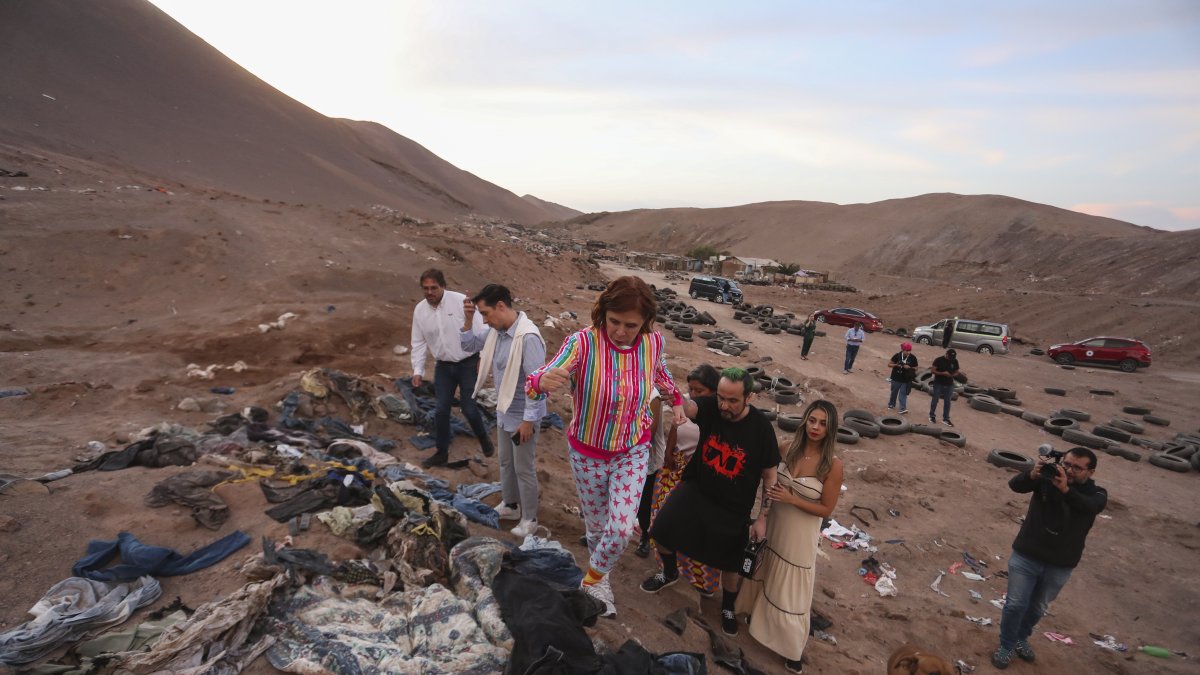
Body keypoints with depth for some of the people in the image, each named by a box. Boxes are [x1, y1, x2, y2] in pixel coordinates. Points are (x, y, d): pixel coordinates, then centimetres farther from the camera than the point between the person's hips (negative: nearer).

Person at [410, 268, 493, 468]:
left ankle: (484, 439, 28)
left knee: (468, 408, -1)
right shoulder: (419, 310, -1)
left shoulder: (461, 301, -17)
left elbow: (479, 331, -12)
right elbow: (419, 343, 6)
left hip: (468, 363, -4)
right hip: (443, 366, 4)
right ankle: (442, 453, 22)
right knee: (441, 410, 6)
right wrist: (418, 370, 1)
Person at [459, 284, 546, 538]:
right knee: (505, 462, 24)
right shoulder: (496, 330, -3)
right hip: (504, 411, 9)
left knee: (524, 469, 8)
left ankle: (529, 518, 27)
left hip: (522, 415, -9)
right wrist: (468, 319, -7)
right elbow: (469, 345, 11)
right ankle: (510, 505, 44)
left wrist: (528, 420, -23)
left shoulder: (528, 337, -29)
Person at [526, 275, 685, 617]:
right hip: (587, 452, -1)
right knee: (597, 525, 15)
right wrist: (543, 380, -58)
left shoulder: (654, 342, -15)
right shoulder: (582, 342, -27)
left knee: (622, 528, -7)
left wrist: (676, 400, 11)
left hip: (633, 452, 2)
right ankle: (600, 579, 47)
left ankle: (592, 581, 24)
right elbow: (537, 383, -37)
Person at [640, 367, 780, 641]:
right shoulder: (710, 407, -18)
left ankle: (728, 608, 44)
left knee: (732, 564, 12)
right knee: (661, 531, -4)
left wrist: (763, 518, -10)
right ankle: (670, 572, 31)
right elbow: (686, 406, -39)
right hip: (696, 489, 2)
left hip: (733, 507, -1)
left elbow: (770, 476, -11)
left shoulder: (761, 428, -21)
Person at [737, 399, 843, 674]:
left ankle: (792, 648, 32)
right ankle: (755, 611, 54)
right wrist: (769, 497, -7)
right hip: (772, 525, 5)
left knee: (789, 590, 10)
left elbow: (826, 509, -15)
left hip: (800, 536, -4)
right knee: (762, 572, 26)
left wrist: (791, 499, -24)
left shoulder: (833, 465, -21)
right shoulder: (790, 448, -10)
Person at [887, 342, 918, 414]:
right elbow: (889, 364, -2)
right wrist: (896, 365, -21)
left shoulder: (913, 358, -7)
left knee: (903, 393, -4)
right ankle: (891, 405, 34)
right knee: (894, 392, 16)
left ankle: (903, 408, -4)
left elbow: (916, 368, 1)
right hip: (896, 378, 1)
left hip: (906, 380, -1)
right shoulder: (897, 355, -9)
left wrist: (909, 368, -19)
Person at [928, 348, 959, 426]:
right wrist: (943, 373, -24)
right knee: (935, 400, 4)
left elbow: (956, 372, 10)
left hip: (949, 385, 4)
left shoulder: (955, 361, 1)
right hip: (938, 383, -4)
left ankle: (946, 418, 17)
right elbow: (933, 370, -11)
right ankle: (932, 416, 19)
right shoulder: (939, 360, -11)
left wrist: (952, 375, -12)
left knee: (947, 402, 8)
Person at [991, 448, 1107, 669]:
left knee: (1038, 607, 21)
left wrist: (1065, 489, -49)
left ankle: (1021, 638, 45)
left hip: (1060, 566, 2)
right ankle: (1006, 646, 24)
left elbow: (1090, 506, -32)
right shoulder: (1047, 478, -12)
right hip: (1026, 556, -2)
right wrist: (1032, 475, -47)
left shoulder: (1096, 493, -9)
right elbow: (1014, 485, -28)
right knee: (1016, 604, 4)